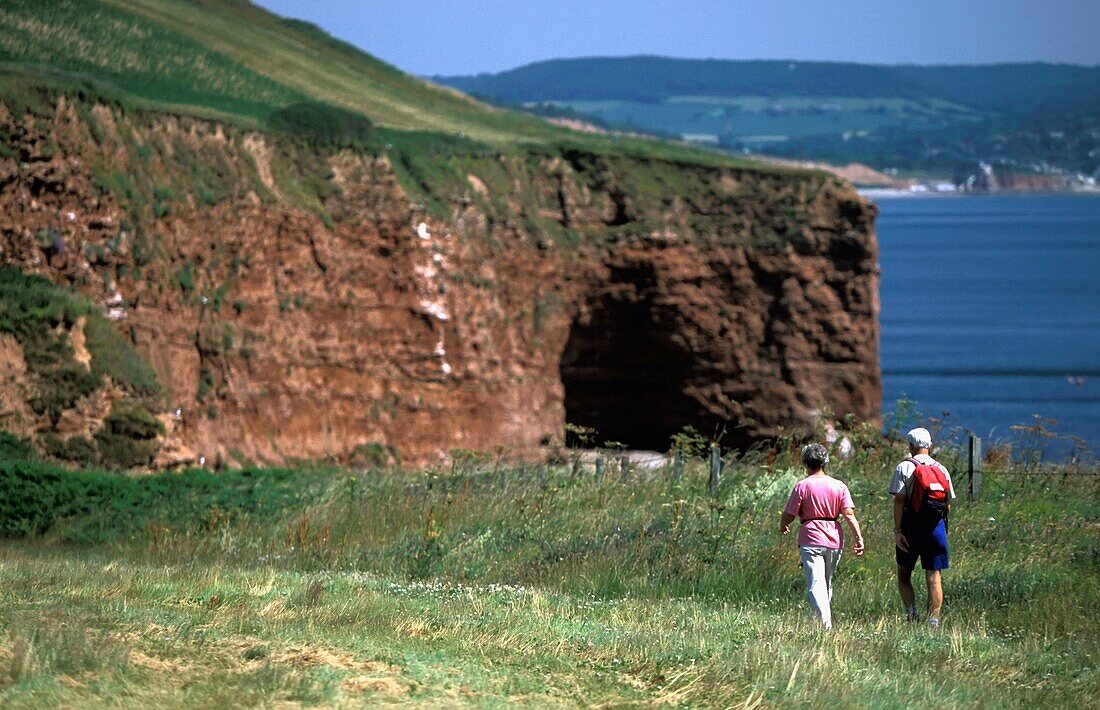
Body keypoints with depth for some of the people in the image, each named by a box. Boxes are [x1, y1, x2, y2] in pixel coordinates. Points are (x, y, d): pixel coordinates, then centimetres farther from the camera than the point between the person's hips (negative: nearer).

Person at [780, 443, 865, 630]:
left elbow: (788, 516, -2)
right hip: (835, 540, 4)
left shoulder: (802, 486, -3)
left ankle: (825, 623, -26)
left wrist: (783, 527, 19)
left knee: (815, 585, -10)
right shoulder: (839, 486, 6)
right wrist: (859, 538, -6)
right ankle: (828, 621, 27)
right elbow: (849, 514, -4)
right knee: (827, 583, 20)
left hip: (811, 539, -4)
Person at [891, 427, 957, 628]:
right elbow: (949, 504, 9)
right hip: (936, 528, 3)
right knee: (934, 575, 5)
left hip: (911, 528, -3)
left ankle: (911, 610, -9)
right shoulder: (942, 469, 8)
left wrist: (897, 530, -11)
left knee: (904, 573, 10)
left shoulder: (905, 467, -4)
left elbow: (899, 501, -11)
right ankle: (934, 618, -3)